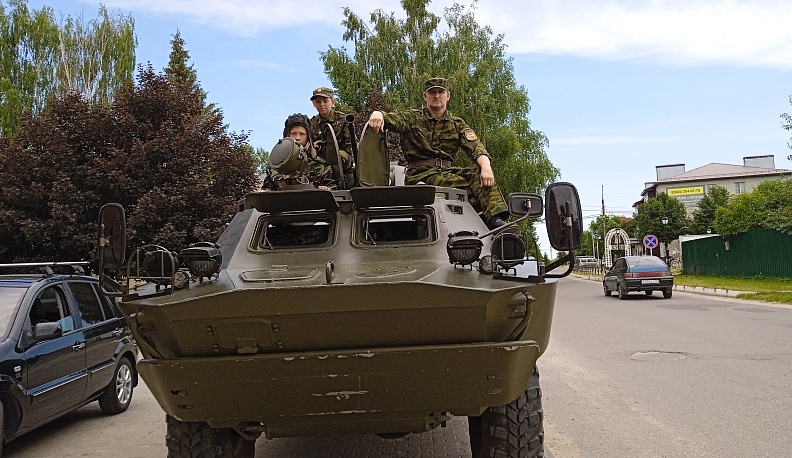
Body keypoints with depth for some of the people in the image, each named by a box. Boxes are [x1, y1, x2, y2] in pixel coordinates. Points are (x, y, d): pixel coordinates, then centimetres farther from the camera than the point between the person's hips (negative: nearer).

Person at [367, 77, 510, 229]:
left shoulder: (457, 124, 15)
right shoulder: (412, 118, 9)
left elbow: (475, 147, -1)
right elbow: (390, 119, -8)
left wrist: (486, 167, -22)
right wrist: (377, 114, -35)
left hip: (446, 171, 4)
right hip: (420, 174, -4)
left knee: (480, 171, -25)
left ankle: (495, 218, -37)